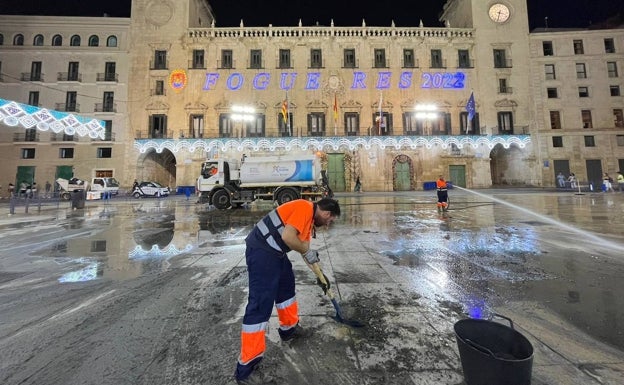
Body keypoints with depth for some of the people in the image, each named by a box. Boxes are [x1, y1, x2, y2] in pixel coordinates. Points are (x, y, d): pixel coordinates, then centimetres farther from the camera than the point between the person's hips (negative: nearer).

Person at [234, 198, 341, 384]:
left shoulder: (311, 219, 16)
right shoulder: (304, 208, -14)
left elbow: (306, 251, 23)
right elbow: (287, 236, -25)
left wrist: (320, 275, 27)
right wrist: (307, 252, -9)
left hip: (274, 252, 11)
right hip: (261, 251, -11)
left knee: (287, 285, 23)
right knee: (260, 304, -5)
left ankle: (289, 328, 45)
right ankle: (245, 369, 9)